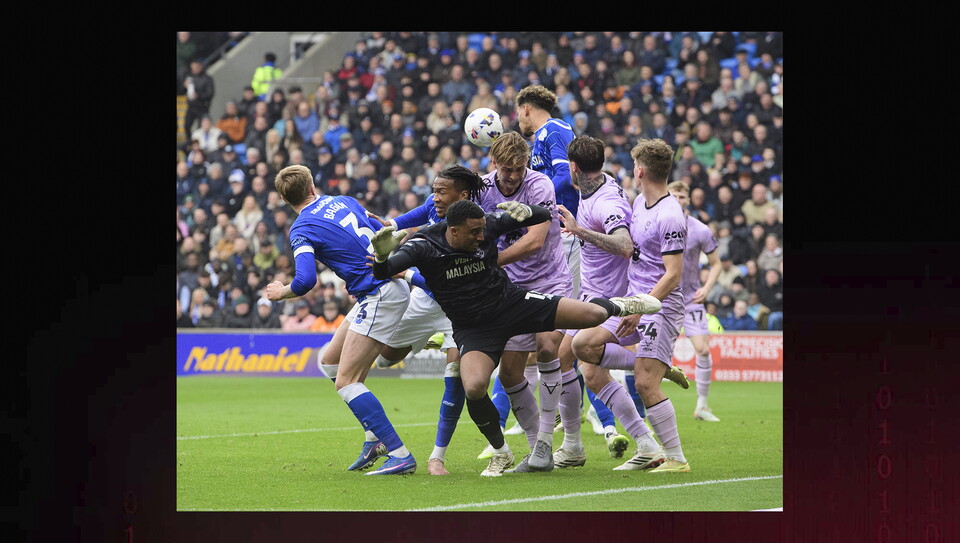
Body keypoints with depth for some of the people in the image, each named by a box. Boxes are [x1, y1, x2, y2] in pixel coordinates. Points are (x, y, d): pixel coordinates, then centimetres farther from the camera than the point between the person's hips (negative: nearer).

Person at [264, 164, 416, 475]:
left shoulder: (302, 230, -10)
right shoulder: (342, 202, 14)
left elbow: (305, 281, -21)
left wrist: (281, 293, -1)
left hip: (379, 295, -9)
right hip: (392, 284, 9)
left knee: (345, 380, -9)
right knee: (329, 362, 18)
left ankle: (400, 455, -15)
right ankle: (376, 435, 17)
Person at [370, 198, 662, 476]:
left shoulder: (487, 226, -14)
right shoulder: (424, 245, -20)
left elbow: (545, 216, -5)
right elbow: (382, 272, -32)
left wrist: (527, 212, -28)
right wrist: (382, 255, -55)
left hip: (512, 303, 1)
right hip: (473, 329, -1)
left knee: (592, 314, -13)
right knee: (474, 388, -29)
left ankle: (616, 305, 29)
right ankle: (501, 453, 0)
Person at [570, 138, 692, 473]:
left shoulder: (670, 216, -17)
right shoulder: (639, 203, 11)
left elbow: (673, 274, -20)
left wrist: (641, 309, -25)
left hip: (661, 307, -9)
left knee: (645, 384, -14)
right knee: (583, 344, -4)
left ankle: (676, 458, -5)